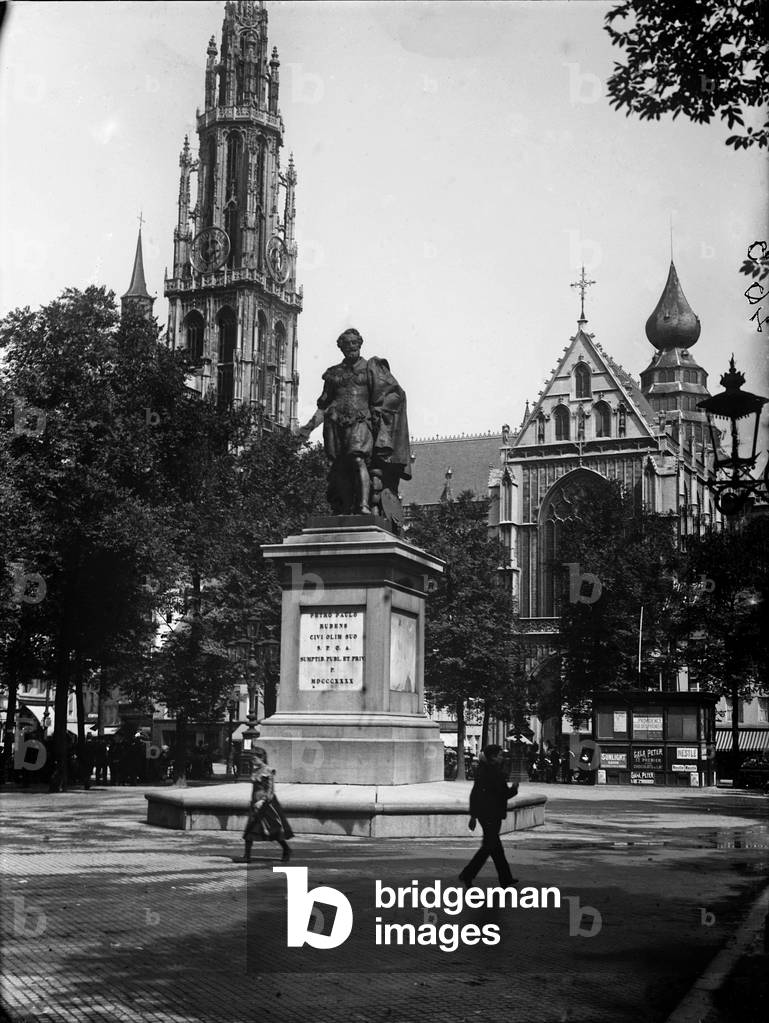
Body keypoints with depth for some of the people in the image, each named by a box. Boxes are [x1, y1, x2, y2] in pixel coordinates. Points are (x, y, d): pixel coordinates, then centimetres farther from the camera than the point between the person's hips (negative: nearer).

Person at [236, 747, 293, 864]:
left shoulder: (267, 772, -14)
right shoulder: (254, 771, 10)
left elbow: (270, 790, -17)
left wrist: (262, 801, -25)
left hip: (267, 802, -8)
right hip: (256, 803, 8)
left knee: (275, 829, 1)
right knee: (250, 830, 1)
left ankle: (287, 850, 18)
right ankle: (247, 856, 4)